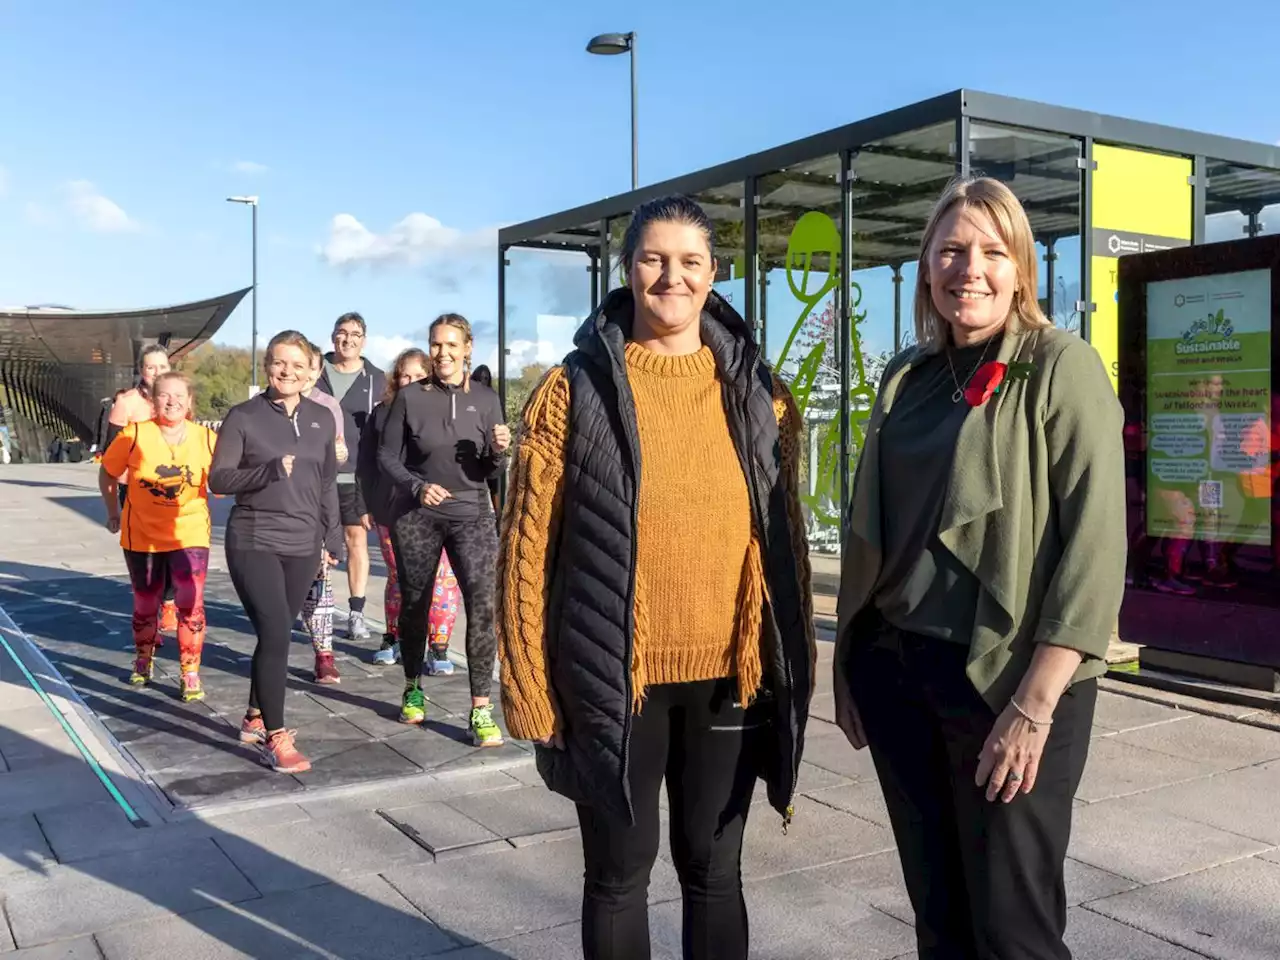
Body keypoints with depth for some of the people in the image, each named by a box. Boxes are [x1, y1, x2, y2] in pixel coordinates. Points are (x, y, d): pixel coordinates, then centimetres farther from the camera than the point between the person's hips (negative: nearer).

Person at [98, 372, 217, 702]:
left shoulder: (206, 439, -10)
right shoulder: (134, 435, -13)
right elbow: (107, 474, 2)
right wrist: (113, 513, 8)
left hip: (189, 534, -1)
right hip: (141, 535, 1)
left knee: (191, 604, -12)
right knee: (145, 604, 16)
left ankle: (190, 675, 3)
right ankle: (143, 660, 43)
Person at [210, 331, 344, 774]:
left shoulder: (321, 418, 8)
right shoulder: (243, 416, -4)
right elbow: (218, 478, -7)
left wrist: (330, 538, 13)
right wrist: (269, 471, -22)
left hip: (302, 546, 5)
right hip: (254, 543, -4)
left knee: (276, 634, 13)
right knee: (275, 633, -13)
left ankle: (255, 717, 31)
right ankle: (276, 738, -4)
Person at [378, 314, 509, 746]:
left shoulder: (485, 399, 1)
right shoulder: (410, 397, -2)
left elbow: (489, 471, 4)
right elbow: (386, 456, 2)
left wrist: (499, 451, -17)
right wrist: (417, 485, -14)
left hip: (472, 516, 0)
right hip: (417, 517, 0)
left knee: (483, 605, -14)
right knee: (414, 605, 12)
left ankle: (480, 709, -10)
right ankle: (413, 690, 34)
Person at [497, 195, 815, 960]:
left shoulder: (758, 391, 4)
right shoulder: (575, 388, -5)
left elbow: (786, 534, 9)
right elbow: (528, 547, -5)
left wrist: (797, 664, 6)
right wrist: (528, 687, -8)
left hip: (729, 677, 3)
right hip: (614, 679, -2)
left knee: (714, 870, 17)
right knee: (619, 873, 14)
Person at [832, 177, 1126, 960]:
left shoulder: (1062, 368, -7)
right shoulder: (908, 377, 9)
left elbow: (1094, 546, -14)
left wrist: (1034, 705, -19)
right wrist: (851, 664, 12)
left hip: (1007, 682, -5)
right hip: (898, 671, 5)